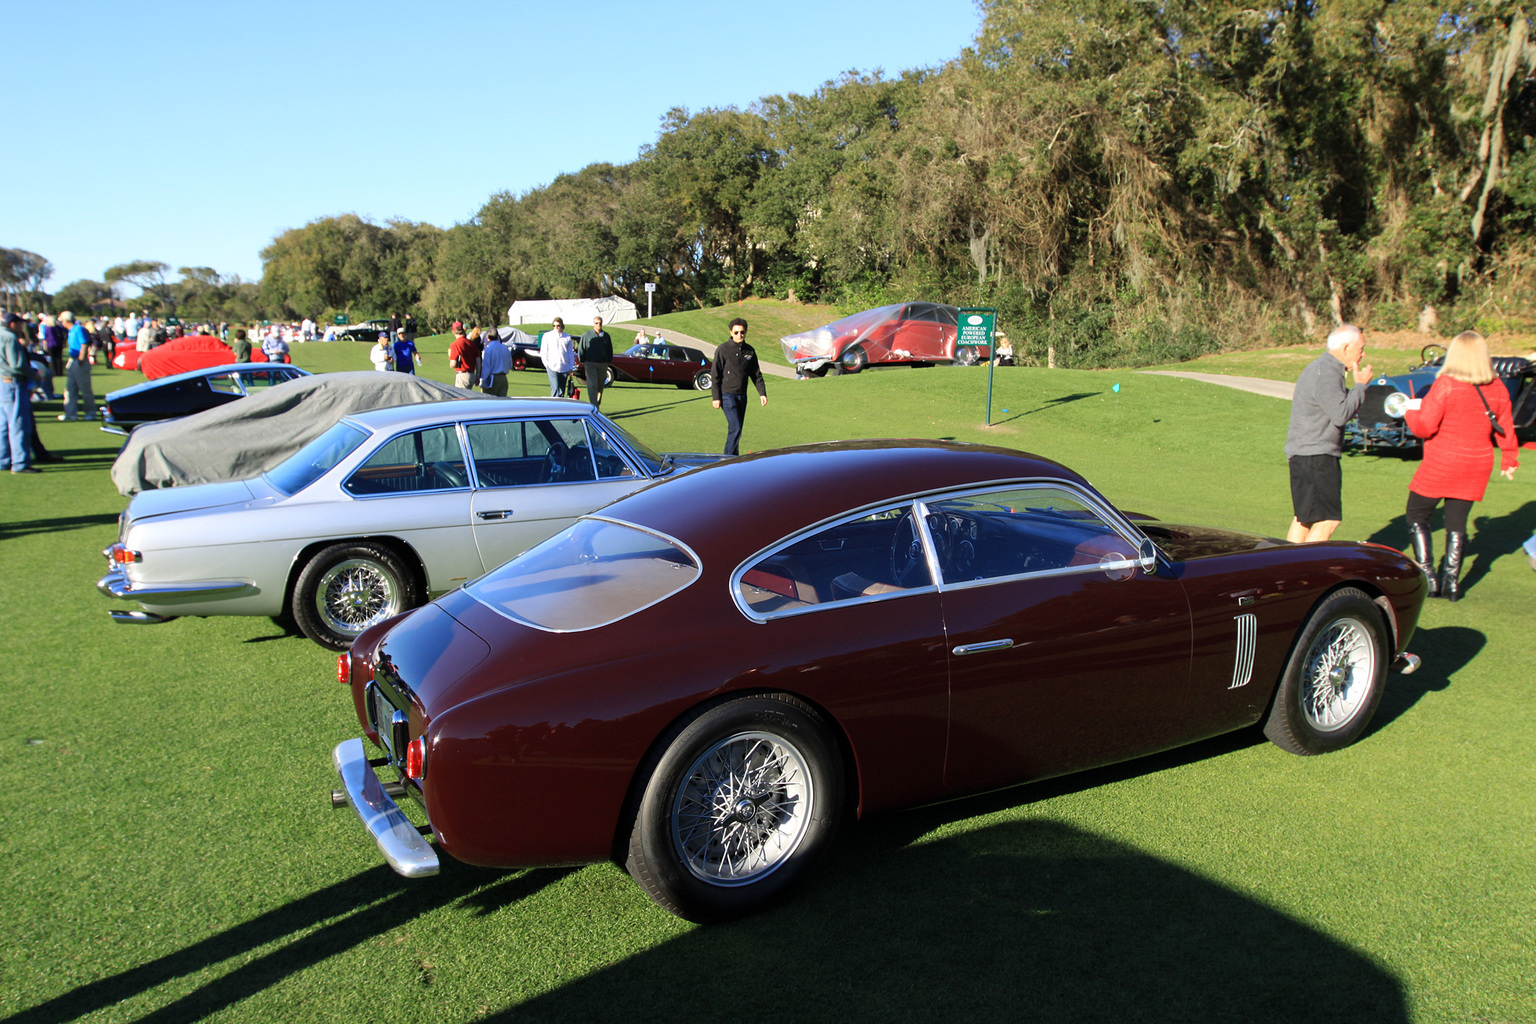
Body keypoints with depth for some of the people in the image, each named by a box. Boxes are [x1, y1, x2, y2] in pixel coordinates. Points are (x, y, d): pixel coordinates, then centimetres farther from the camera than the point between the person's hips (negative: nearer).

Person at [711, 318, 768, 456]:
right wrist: (716, 397, -9)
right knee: (735, 429, -15)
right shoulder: (722, 350, -6)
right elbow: (716, 375, -5)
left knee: (736, 430, 9)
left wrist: (762, 393, 6)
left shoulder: (750, 351, 9)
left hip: (742, 396, 5)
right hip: (727, 395, -5)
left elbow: (756, 374, 15)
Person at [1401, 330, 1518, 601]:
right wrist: (1509, 459, 26)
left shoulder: (1446, 384, -15)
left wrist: (1410, 412, 4)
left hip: (1441, 465, -5)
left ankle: (1428, 578, 0)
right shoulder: (1497, 388, 3)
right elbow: (1505, 429, 12)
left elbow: (1424, 426, -17)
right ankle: (1451, 581, 11)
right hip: (1477, 466, 5)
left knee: (1417, 516, 7)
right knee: (1457, 522, 12)